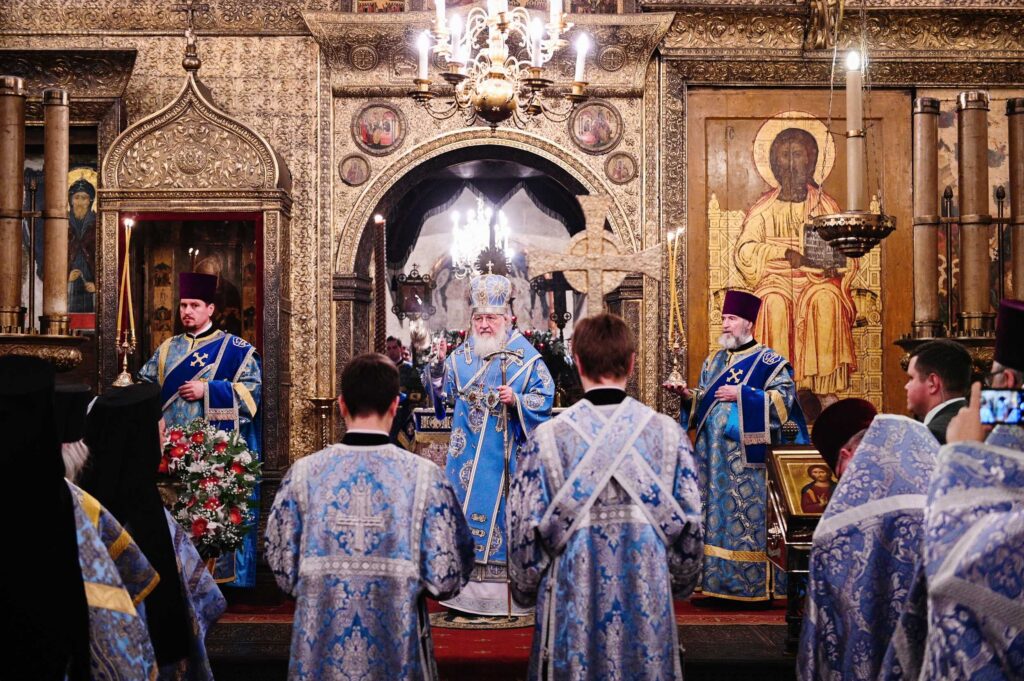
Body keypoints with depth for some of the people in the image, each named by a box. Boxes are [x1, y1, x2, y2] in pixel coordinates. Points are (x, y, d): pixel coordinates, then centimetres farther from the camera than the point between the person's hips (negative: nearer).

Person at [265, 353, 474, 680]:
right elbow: (445, 579, -11)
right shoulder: (424, 475, -11)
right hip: (397, 649, -1)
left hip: (320, 648, 1)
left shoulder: (303, 473, -7)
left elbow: (283, 570, -2)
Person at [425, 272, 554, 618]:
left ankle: (506, 592, 10)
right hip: (468, 455, 4)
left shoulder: (526, 356, -3)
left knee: (506, 509, 1)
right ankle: (465, 591, 14)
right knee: (464, 508, 5)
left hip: (507, 455, -3)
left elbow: (544, 396, -6)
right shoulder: (460, 355, 9)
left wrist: (516, 400, -21)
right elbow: (442, 393, 11)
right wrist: (438, 366, -5)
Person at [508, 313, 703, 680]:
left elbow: (525, 530, -6)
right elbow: (690, 525, -2)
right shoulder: (669, 433, -6)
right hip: (648, 603, 1)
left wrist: (527, 588, 11)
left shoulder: (547, 438, -11)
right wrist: (680, 582, 16)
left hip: (572, 601, -1)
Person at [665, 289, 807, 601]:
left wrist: (741, 394, -16)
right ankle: (715, 581, 13)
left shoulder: (769, 360, -3)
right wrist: (689, 395, -2)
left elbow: (784, 398, -13)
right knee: (714, 513, 6)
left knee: (750, 515, -5)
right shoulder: (713, 361, 17)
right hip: (713, 452, 6)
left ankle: (755, 584, 3)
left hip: (748, 455, -6)